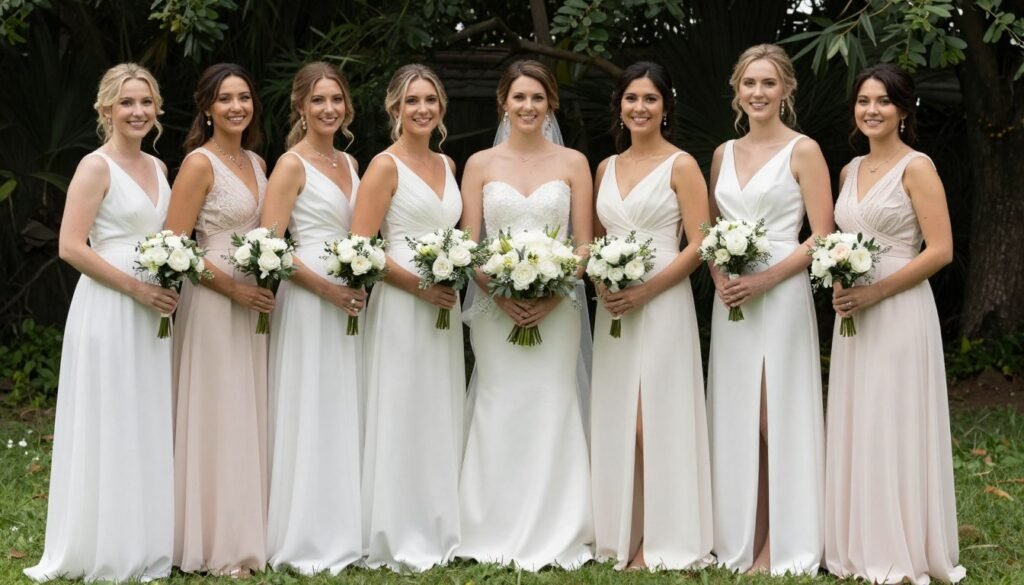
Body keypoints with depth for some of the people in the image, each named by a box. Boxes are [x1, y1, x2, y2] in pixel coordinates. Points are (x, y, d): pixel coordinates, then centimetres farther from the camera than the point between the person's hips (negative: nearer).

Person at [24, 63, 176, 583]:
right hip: (108, 310, -7)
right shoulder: (96, 166, -8)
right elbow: (71, 247, -15)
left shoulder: (157, 168, 13)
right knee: (109, 430, -1)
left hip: (152, 313, 7)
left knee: (148, 429, 12)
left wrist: (169, 287, 5)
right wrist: (136, 287, -17)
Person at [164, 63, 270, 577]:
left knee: (250, 415, 11)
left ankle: (247, 534, 20)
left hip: (254, 299, 7)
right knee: (217, 418, -2)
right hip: (214, 300, -7)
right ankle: (217, 546, 6)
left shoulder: (256, 163, 12)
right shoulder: (200, 163, -10)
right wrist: (233, 288, -17)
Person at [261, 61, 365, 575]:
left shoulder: (349, 163, 14)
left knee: (344, 416, 10)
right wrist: (326, 288, -19)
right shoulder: (292, 165, -7)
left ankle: (340, 533, 17)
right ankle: (306, 542, 5)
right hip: (309, 299, -7)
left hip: (349, 298, 7)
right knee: (310, 417, -3)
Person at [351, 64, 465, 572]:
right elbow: (361, 247, -13)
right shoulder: (386, 166, -6)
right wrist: (418, 285, -16)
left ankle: (437, 534, 19)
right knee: (401, 420, -3)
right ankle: (400, 542, 5)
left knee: (440, 422, 10)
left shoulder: (447, 165, 14)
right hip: (401, 305, -7)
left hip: (443, 306, 7)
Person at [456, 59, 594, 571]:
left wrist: (552, 297, -12)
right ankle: (496, 537, 7)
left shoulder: (572, 163, 7)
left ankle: (553, 538, 7)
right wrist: (502, 295, -13)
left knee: (551, 410, -1)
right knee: (499, 411, 0)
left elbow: (584, 244, 4)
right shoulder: (480, 164, 7)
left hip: (555, 309, 0)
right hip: (495, 308, 0)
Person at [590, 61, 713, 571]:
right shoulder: (606, 168, 14)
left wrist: (644, 291, -17)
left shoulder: (681, 166, -3)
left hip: (662, 304, -5)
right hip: (612, 308, 6)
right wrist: (599, 284, -3)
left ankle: (662, 542, 1)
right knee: (617, 421, 5)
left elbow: (699, 245, -9)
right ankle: (622, 534, 12)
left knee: (656, 421, -5)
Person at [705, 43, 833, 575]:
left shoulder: (803, 151, -4)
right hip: (730, 298, 5)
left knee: (779, 416, -2)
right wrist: (719, 277, -4)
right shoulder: (724, 154, 12)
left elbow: (822, 237, -8)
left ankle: (782, 545, 6)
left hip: (781, 294, -5)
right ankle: (739, 538, 14)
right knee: (735, 416, 7)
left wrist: (765, 279, -17)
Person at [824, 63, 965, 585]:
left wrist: (874, 291, -18)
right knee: (855, 428, 8)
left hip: (899, 312, -7)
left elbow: (940, 251, -13)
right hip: (853, 315, 7)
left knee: (894, 428, -3)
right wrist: (840, 287, 0)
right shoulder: (850, 171, 13)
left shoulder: (916, 167, -7)